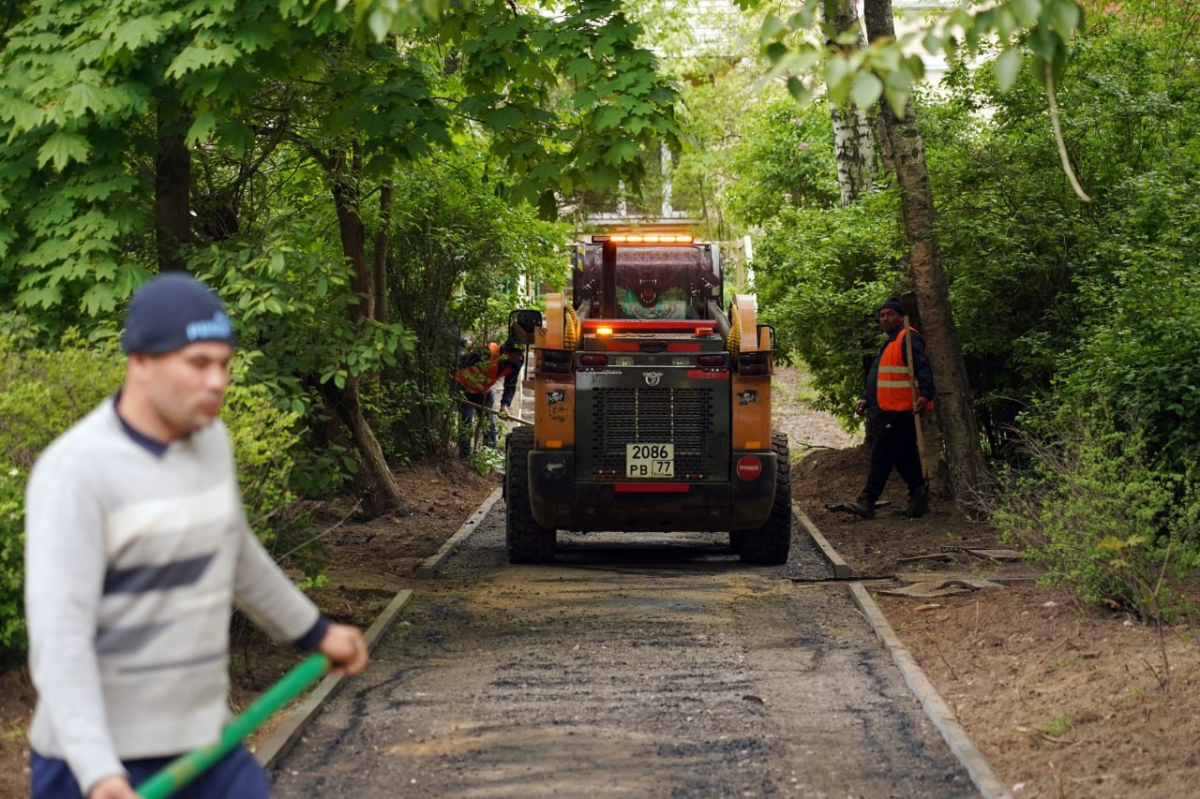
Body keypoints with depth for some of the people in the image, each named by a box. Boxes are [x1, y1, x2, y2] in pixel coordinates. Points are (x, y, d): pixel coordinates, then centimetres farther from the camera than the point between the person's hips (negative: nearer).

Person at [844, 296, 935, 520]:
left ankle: (867, 502, -11)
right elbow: (876, 377, 30)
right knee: (905, 458, 12)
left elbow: (923, 368, -22)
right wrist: (866, 399, 20)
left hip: (899, 413, -10)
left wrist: (925, 394, -35)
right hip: (887, 412, 10)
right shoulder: (888, 343, 23)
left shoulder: (908, 339, -10)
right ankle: (918, 499, 16)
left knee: (881, 457, -11)